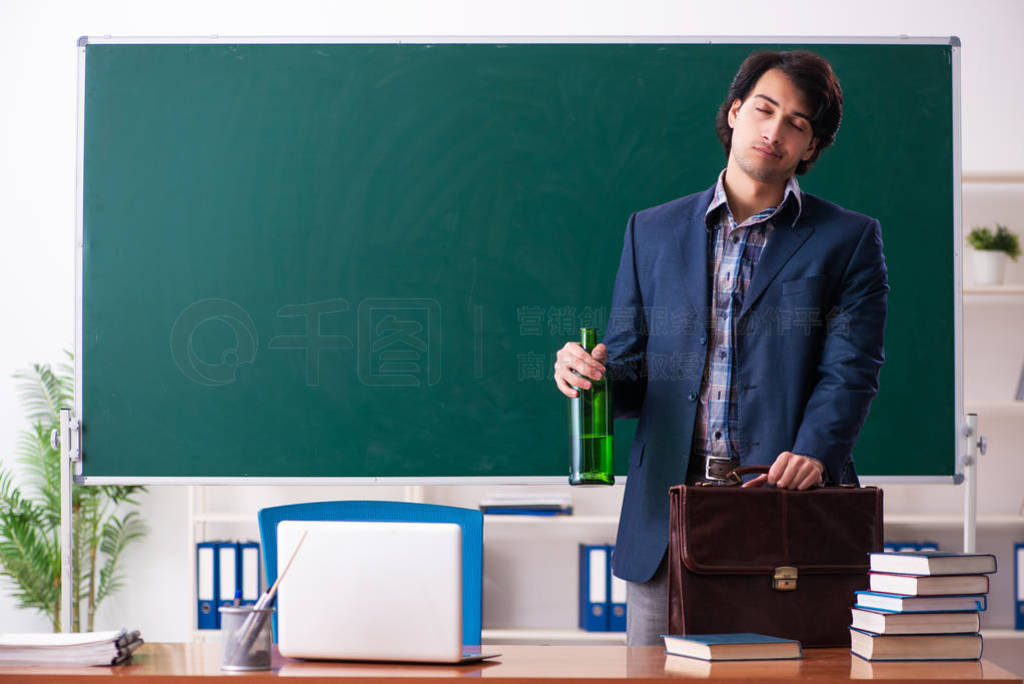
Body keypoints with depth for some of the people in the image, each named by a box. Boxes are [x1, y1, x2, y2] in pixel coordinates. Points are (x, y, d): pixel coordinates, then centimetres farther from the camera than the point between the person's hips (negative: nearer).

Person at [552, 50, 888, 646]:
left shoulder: (849, 239, 8)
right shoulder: (652, 231, 15)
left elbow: (850, 370, -3)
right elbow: (629, 370, 15)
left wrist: (812, 453, -21)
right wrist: (592, 373, -8)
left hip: (789, 507, -2)